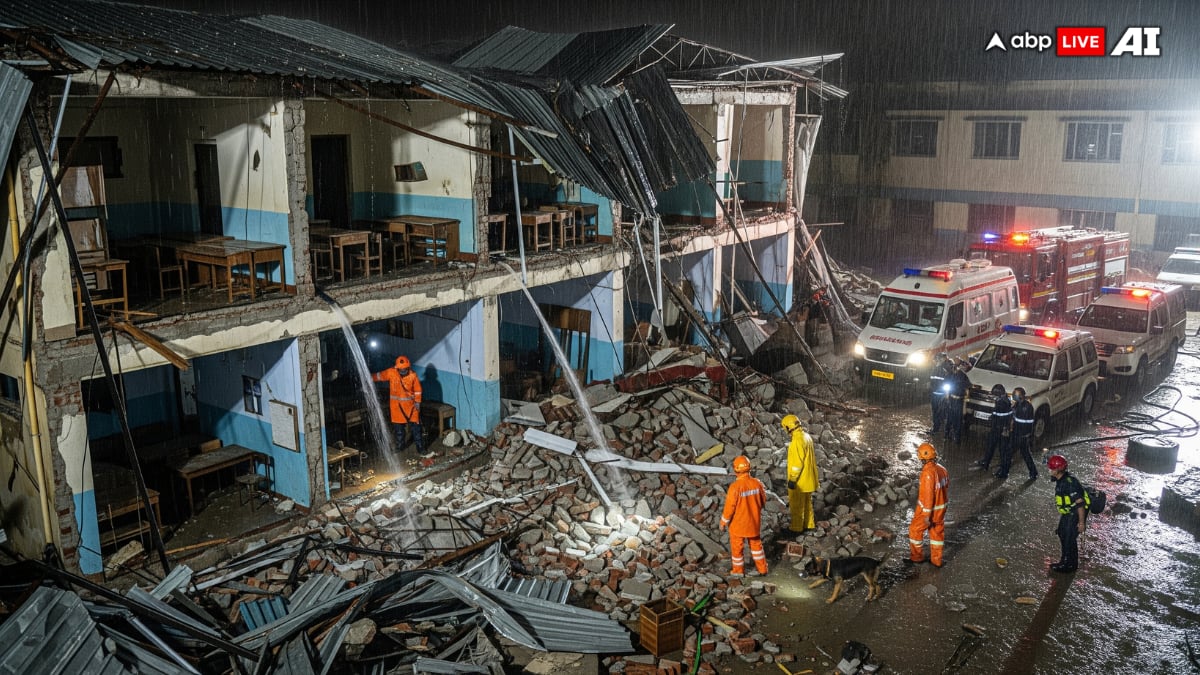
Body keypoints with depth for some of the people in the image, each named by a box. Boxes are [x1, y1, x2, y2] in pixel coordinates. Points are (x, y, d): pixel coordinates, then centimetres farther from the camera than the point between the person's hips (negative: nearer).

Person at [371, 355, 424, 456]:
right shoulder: (391, 373, -10)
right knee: (398, 427, 13)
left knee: (415, 426, 1)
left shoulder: (413, 376, -13)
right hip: (396, 405, 2)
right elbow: (379, 376, -3)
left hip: (410, 405, -2)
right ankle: (399, 447, 28)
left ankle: (420, 447, 11)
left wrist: (417, 402, -7)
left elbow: (417, 390, -5)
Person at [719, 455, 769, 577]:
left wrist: (723, 523, -6)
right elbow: (763, 501, 0)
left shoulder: (735, 487, -28)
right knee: (756, 543, 24)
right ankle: (762, 568, 35)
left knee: (737, 546, 16)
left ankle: (738, 570, 32)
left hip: (738, 523, -4)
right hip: (754, 521, 4)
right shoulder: (757, 483, -13)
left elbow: (729, 507, -21)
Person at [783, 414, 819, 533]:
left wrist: (792, 479, -20)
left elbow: (797, 463, -26)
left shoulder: (798, 440, -25)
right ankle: (809, 524, 32)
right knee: (807, 502, 21)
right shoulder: (806, 436, 5)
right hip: (808, 478, 9)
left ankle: (797, 527, 13)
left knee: (796, 505, 4)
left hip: (799, 480, -9)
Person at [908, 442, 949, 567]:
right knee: (937, 533, 18)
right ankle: (936, 560, 29)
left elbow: (928, 495, -28)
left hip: (927, 508, -8)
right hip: (941, 507, 8)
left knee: (915, 531, 12)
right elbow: (946, 485, 11)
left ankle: (917, 557, 25)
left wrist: (927, 515, -21)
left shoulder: (928, 473, -30)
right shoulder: (942, 469, -4)